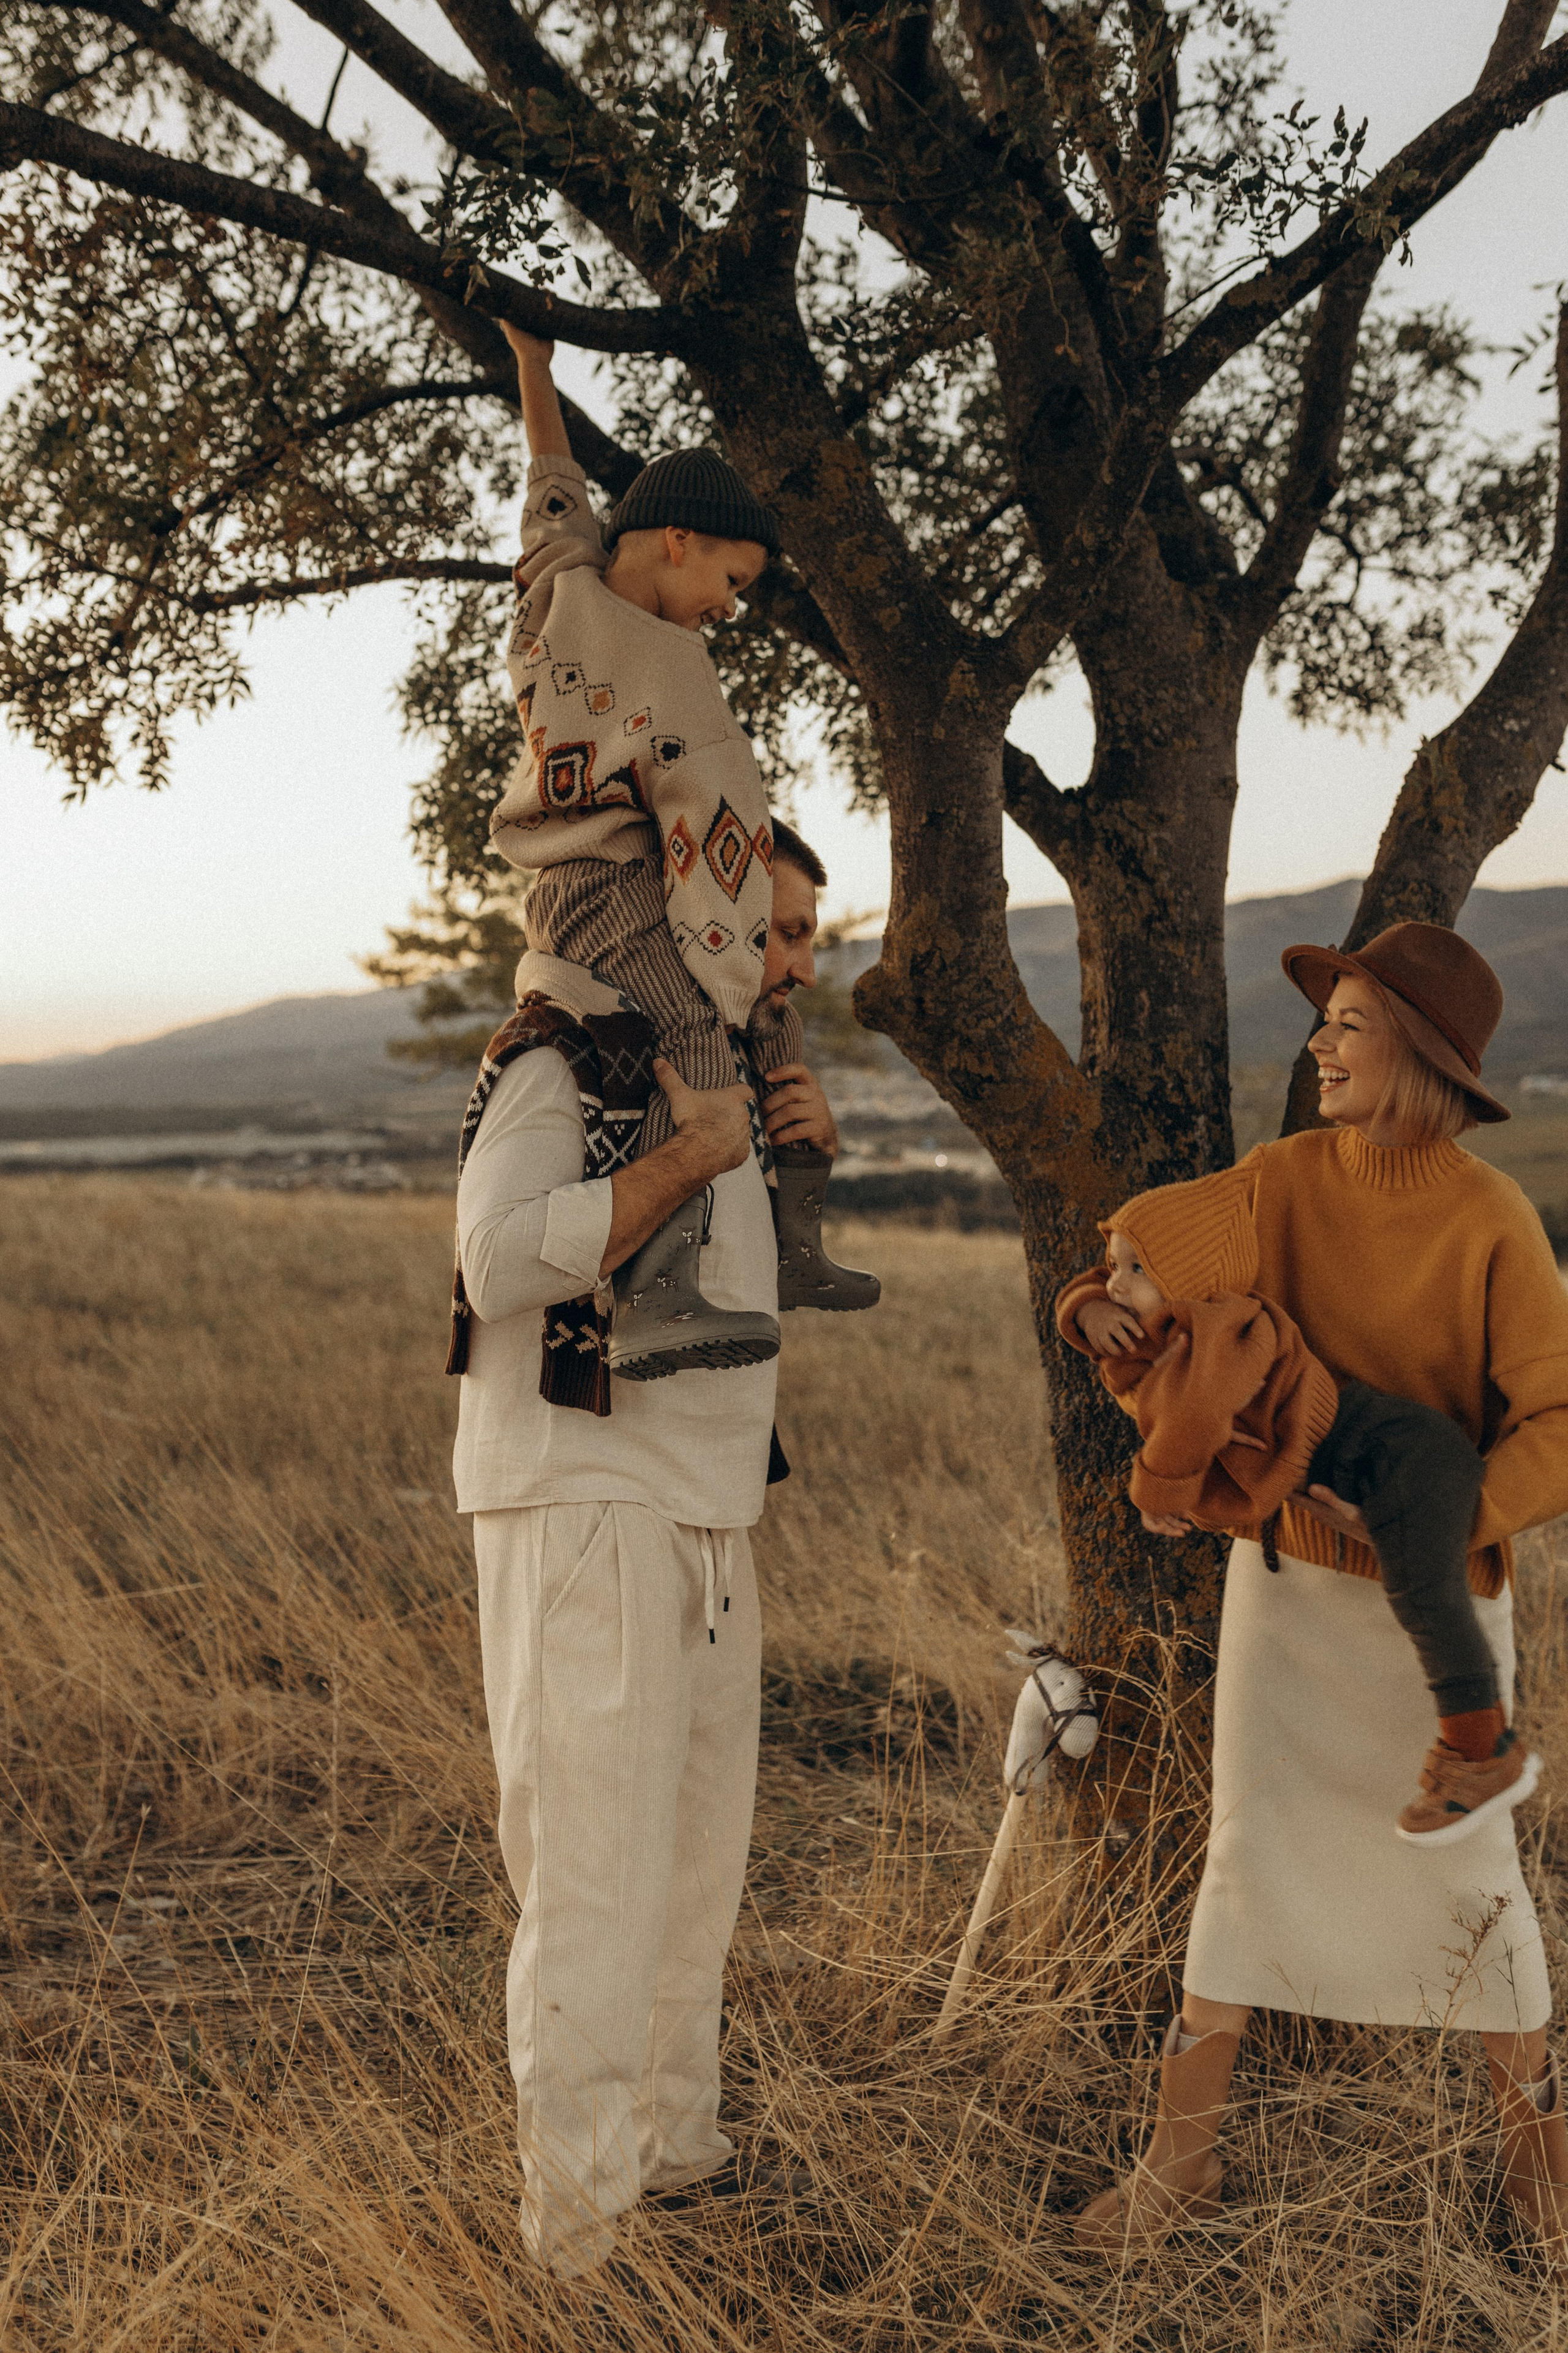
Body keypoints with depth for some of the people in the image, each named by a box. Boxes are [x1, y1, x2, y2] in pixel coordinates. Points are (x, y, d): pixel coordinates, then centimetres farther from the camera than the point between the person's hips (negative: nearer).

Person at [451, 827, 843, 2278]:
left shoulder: (708, 1069, 17)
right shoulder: (561, 1064, -11)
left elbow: (764, 1273, 28)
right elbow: (502, 1258, -26)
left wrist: (807, 1146, 8)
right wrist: (693, 1155, -24)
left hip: (707, 1512, 10)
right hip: (585, 1502, -10)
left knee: (700, 1848, 17)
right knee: (597, 1870, -9)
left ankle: (673, 2146, 31)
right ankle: (580, 2224, 1)